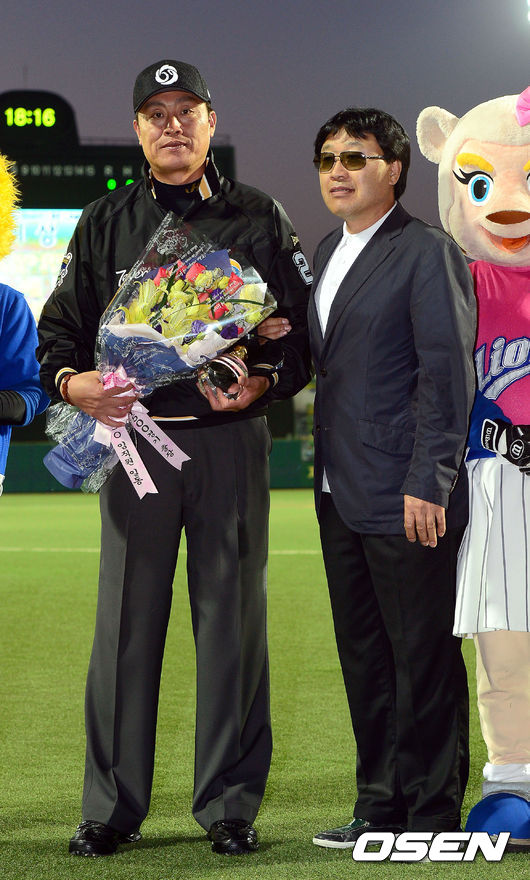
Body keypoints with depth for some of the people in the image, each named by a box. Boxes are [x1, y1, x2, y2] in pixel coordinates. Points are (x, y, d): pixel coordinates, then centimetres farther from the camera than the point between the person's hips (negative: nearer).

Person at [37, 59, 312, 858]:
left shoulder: (260, 220, 9)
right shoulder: (105, 224, 12)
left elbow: (305, 331, 6)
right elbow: (59, 330, 12)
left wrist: (263, 382, -13)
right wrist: (71, 381, -10)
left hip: (232, 439, -1)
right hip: (133, 435, 1)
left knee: (231, 619, 1)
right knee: (125, 620, 0)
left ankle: (230, 803, 9)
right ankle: (112, 807, 7)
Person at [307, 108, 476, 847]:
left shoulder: (426, 253, -9)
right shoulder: (329, 252, 16)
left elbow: (447, 375, -14)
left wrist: (428, 485, -18)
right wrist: (324, 470, 10)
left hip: (406, 500, -8)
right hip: (341, 495, 8)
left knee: (425, 660, -1)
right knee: (363, 656, 13)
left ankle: (432, 816, 5)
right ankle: (380, 806, 22)